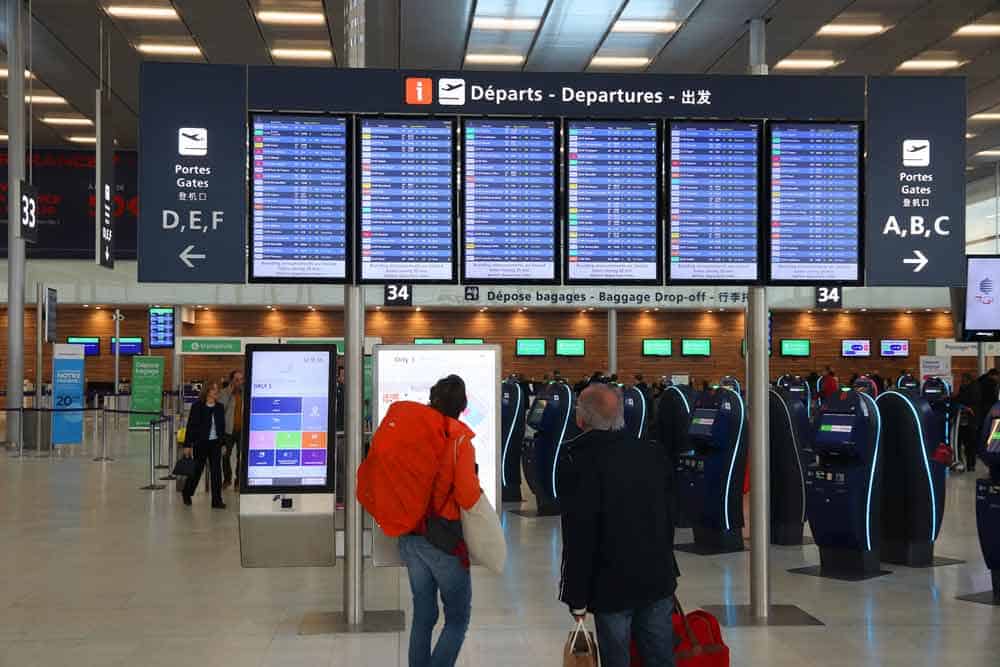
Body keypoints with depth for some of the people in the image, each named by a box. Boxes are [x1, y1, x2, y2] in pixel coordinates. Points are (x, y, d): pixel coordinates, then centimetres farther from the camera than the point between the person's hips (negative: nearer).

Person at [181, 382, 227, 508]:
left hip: (216, 443, 3)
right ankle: (187, 494, 31)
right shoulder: (197, 406, -8)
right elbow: (190, 426, -7)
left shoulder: (220, 407, 5)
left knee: (216, 471, -1)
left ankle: (217, 500, 3)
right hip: (201, 442, -3)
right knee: (197, 469, 8)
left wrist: (223, 443, 8)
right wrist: (187, 445, -9)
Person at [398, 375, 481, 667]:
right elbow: (467, 495, -20)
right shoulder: (460, 440, -13)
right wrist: (477, 490, 0)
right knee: (458, 618, 6)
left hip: (410, 537, 6)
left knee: (423, 615, 15)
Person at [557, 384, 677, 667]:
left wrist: (576, 597, -8)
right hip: (659, 579, 5)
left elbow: (578, 536, -16)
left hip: (612, 587, -5)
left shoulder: (576, 463, -16)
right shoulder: (652, 454, 2)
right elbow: (668, 518, 11)